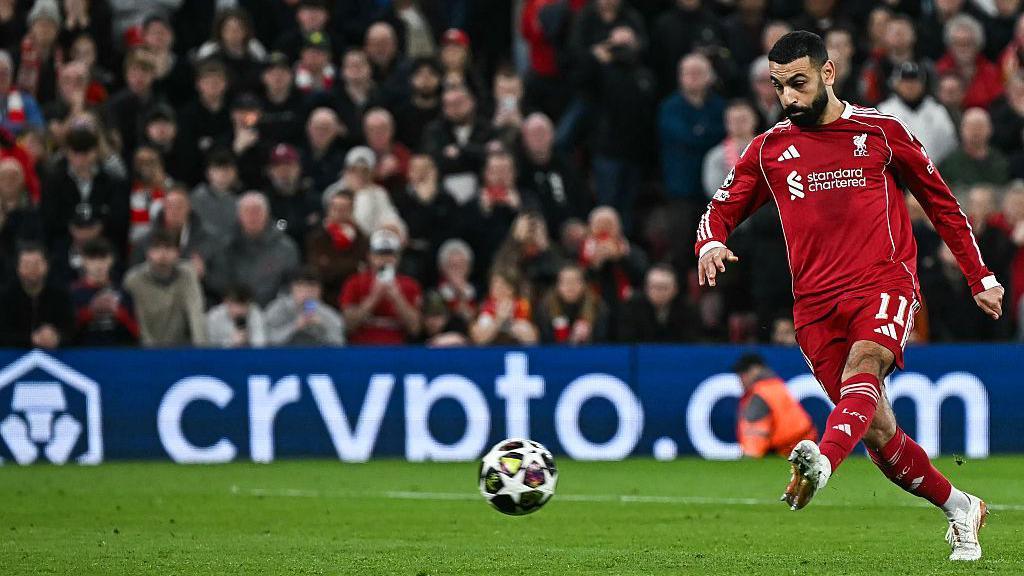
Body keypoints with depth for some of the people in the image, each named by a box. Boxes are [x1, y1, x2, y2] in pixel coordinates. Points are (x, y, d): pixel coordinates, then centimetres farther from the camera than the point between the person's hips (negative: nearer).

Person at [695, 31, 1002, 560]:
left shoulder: (881, 132, 7)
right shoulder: (769, 149, 12)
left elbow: (940, 202, 16)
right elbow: (721, 211, 14)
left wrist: (980, 277, 16)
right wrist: (711, 244, -12)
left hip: (885, 283, -3)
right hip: (816, 302, 3)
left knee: (864, 364, -33)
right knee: (876, 427, -1)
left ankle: (822, 463, -58)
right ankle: (960, 507, 18)